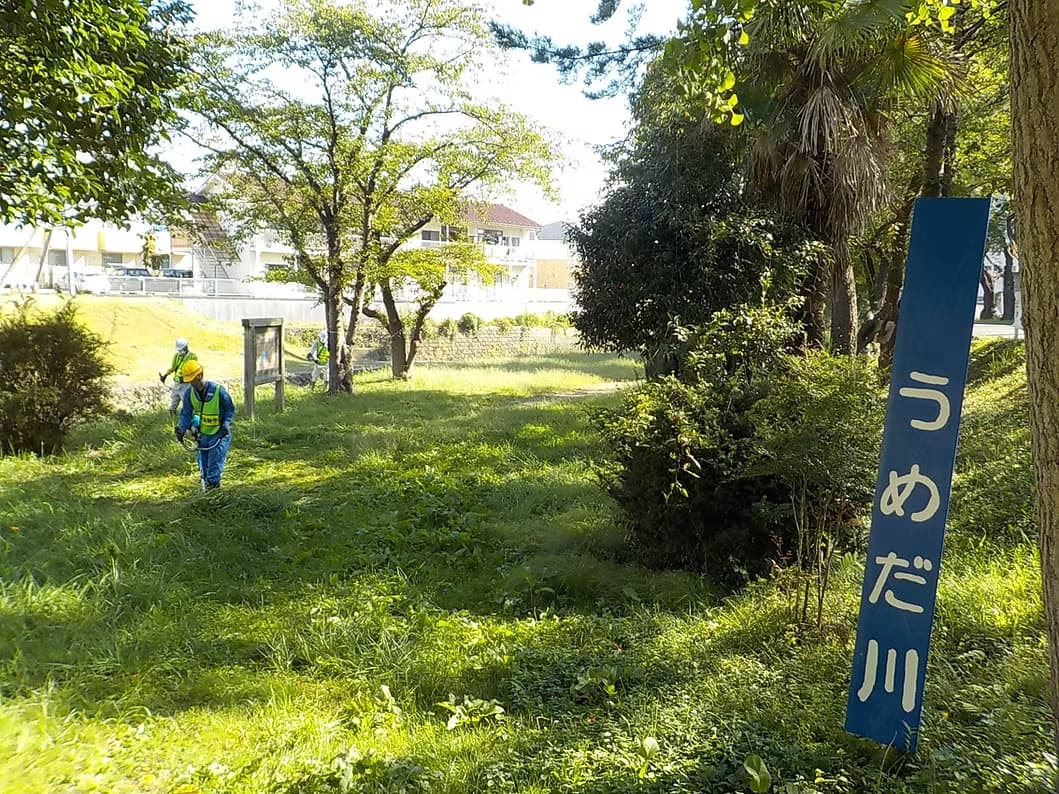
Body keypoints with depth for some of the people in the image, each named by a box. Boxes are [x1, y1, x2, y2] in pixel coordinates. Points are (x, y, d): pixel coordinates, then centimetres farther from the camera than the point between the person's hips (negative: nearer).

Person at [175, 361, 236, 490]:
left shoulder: (218, 390, -18)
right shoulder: (190, 392, -5)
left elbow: (230, 409, -5)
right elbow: (186, 413, 3)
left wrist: (226, 424, -18)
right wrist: (181, 429, -11)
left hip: (219, 434, -5)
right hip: (203, 435, 5)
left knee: (214, 465, -12)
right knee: (203, 465, 10)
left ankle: (213, 485, -4)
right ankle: (206, 487, 22)